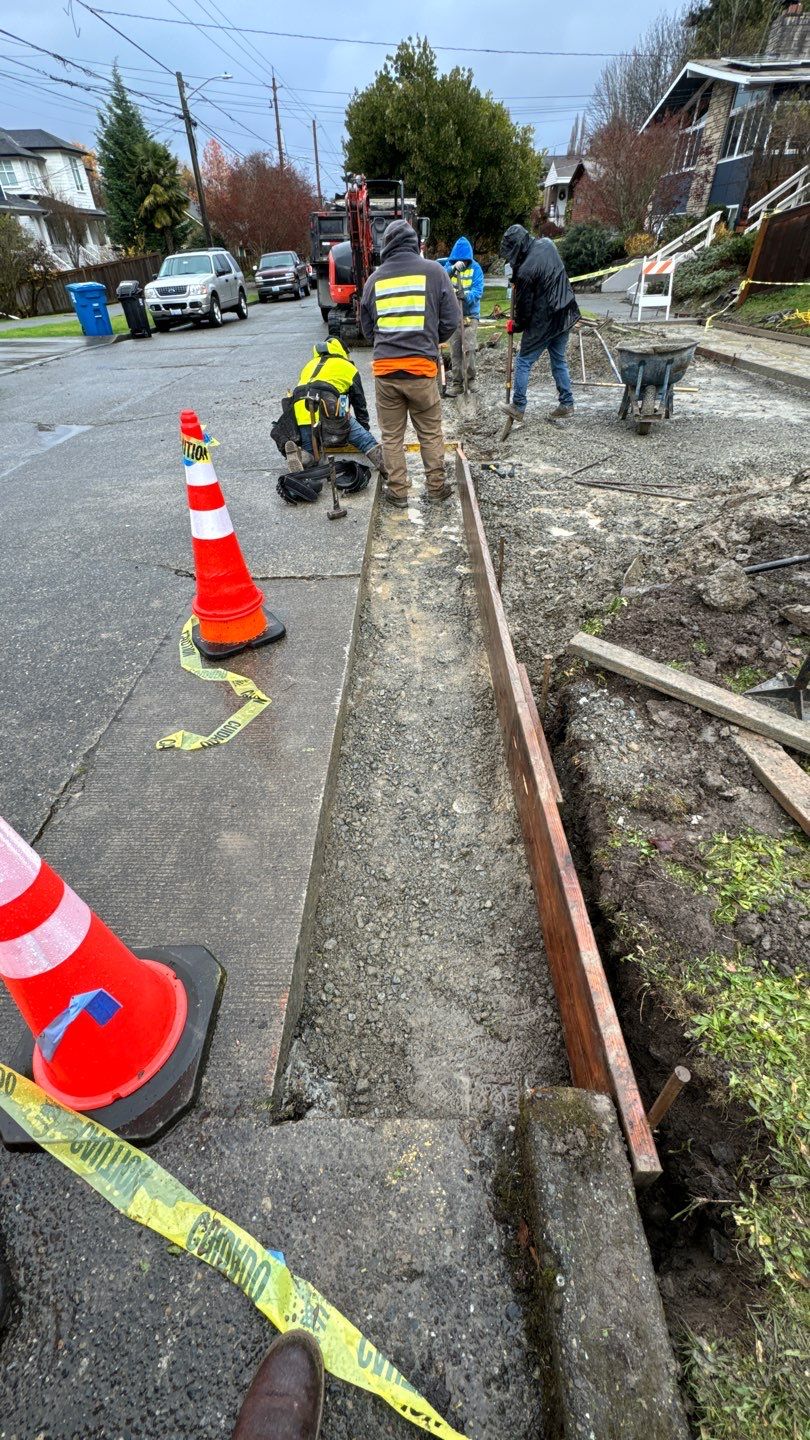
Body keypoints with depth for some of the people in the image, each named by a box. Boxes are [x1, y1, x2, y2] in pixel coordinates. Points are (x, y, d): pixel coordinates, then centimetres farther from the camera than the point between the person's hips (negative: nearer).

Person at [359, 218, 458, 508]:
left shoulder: (375, 278, 8)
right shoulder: (433, 271, 1)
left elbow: (367, 326, 16)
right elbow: (450, 320, 4)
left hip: (384, 368, 2)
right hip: (421, 367, -1)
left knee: (392, 435, 10)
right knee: (430, 432, 11)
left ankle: (398, 491, 14)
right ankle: (436, 487, 17)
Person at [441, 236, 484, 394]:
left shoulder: (475, 268, -3)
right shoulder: (449, 265, 3)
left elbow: (478, 290, -11)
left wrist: (466, 296, -30)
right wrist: (453, 268, -28)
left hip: (470, 314, -2)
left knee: (469, 349, -10)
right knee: (455, 350, 3)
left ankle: (470, 380, 5)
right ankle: (457, 382, 10)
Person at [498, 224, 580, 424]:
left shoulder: (525, 271, -21)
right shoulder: (547, 245, 3)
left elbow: (525, 307, -12)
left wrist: (514, 326, 6)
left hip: (543, 321, -8)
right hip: (566, 315, 8)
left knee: (523, 362, 5)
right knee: (559, 360, 16)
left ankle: (518, 407, 8)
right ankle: (566, 404, 17)